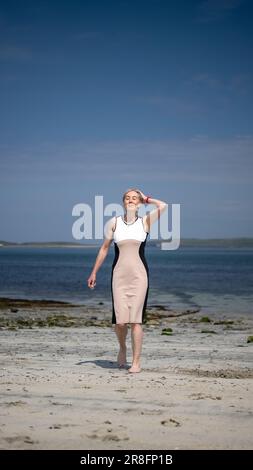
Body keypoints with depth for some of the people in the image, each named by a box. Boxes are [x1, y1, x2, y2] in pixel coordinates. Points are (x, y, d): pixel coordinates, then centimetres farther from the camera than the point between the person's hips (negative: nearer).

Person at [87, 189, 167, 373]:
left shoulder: (145, 222, 3)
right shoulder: (114, 223, 7)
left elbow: (163, 206, -13)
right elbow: (104, 248, 14)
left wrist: (146, 199, 4)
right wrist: (94, 272, 15)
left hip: (139, 274, -1)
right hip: (119, 274, 1)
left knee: (136, 319, -3)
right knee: (120, 320, -3)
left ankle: (136, 361, 4)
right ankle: (122, 348, 27)